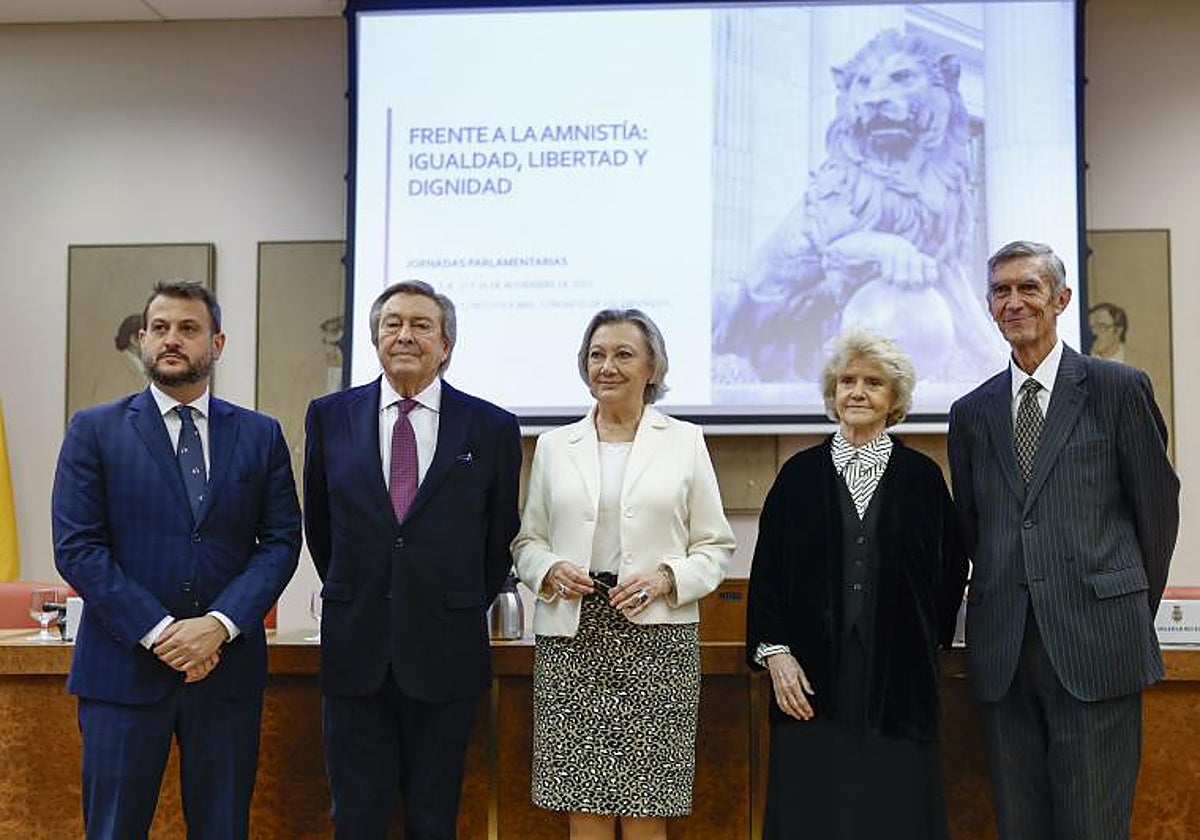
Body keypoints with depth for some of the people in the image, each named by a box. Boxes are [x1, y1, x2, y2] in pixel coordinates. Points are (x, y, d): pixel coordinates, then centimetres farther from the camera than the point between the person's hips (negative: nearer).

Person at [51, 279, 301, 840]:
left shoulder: (260, 435, 7)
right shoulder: (94, 431, 2)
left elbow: (282, 540, 2)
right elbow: (76, 547, -5)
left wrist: (220, 624, -12)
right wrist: (158, 631, -13)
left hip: (228, 665, 2)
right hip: (124, 665, -1)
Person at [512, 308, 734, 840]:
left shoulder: (686, 441, 7)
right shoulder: (555, 445, 11)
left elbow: (715, 545, 7)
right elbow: (527, 540, 13)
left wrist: (667, 578, -11)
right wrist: (551, 571, -7)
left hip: (657, 637, -1)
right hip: (572, 638, 1)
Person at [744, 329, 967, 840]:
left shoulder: (921, 476, 5)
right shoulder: (801, 474, 4)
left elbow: (952, 568, 11)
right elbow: (766, 571, 3)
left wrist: (926, 639, 7)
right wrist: (775, 652, -5)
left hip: (897, 680, 0)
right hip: (813, 681, 0)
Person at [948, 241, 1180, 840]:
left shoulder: (1119, 388, 1)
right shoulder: (971, 413, 12)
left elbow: (1158, 508, 6)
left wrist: (1132, 611, 11)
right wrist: (1004, 600, 11)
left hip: (1095, 642, -3)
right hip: (1003, 650, 4)